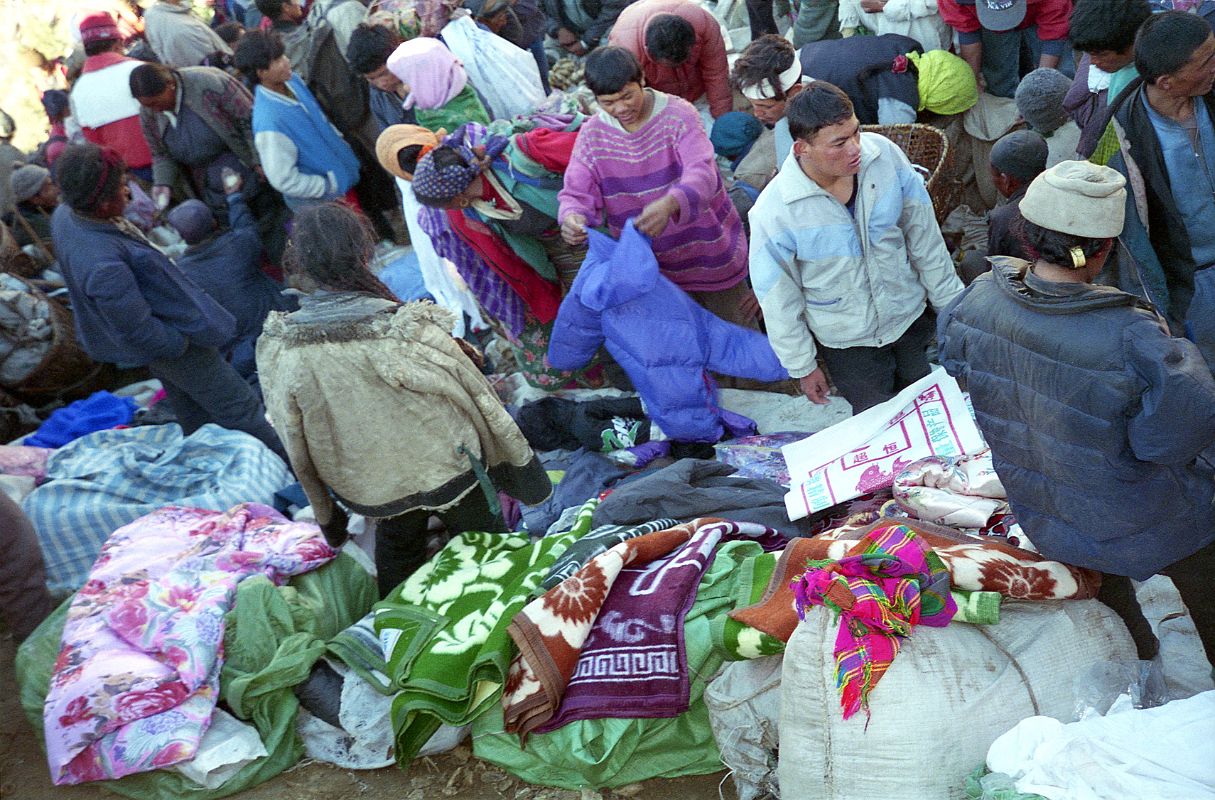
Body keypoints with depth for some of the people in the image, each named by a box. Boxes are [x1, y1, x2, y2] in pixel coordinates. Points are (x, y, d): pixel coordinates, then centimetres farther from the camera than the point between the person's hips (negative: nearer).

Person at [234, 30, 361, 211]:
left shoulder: (291, 80, -10)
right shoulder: (270, 123, -33)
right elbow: (283, 180, -27)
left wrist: (342, 145, 6)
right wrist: (331, 187, -19)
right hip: (318, 203, -7)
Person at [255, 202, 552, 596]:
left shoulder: (276, 351, -21)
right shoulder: (409, 331, -29)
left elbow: (297, 447, -6)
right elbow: (478, 395, -15)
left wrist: (326, 513, 11)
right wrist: (517, 457, 4)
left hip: (367, 491, 3)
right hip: (446, 470, -3)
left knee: (396, 548, 31)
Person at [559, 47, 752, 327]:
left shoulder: (678, 114, -17)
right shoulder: (592, 135, -6)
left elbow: (702, 174, -31)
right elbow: (577, 193, -9)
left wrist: (670, 205, -52)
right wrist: (571, 218, -34)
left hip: (708, 249, -2)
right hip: (651, 266, 2)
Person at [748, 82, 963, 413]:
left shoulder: (884, 154, -20)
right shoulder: (773, 214, -30)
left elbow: (923, 233, -4)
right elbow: (779, 301, -15)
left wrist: (949, 299, 5)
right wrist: (803, 367, -5)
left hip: (911, 313, 4)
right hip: (847, 343, -4)